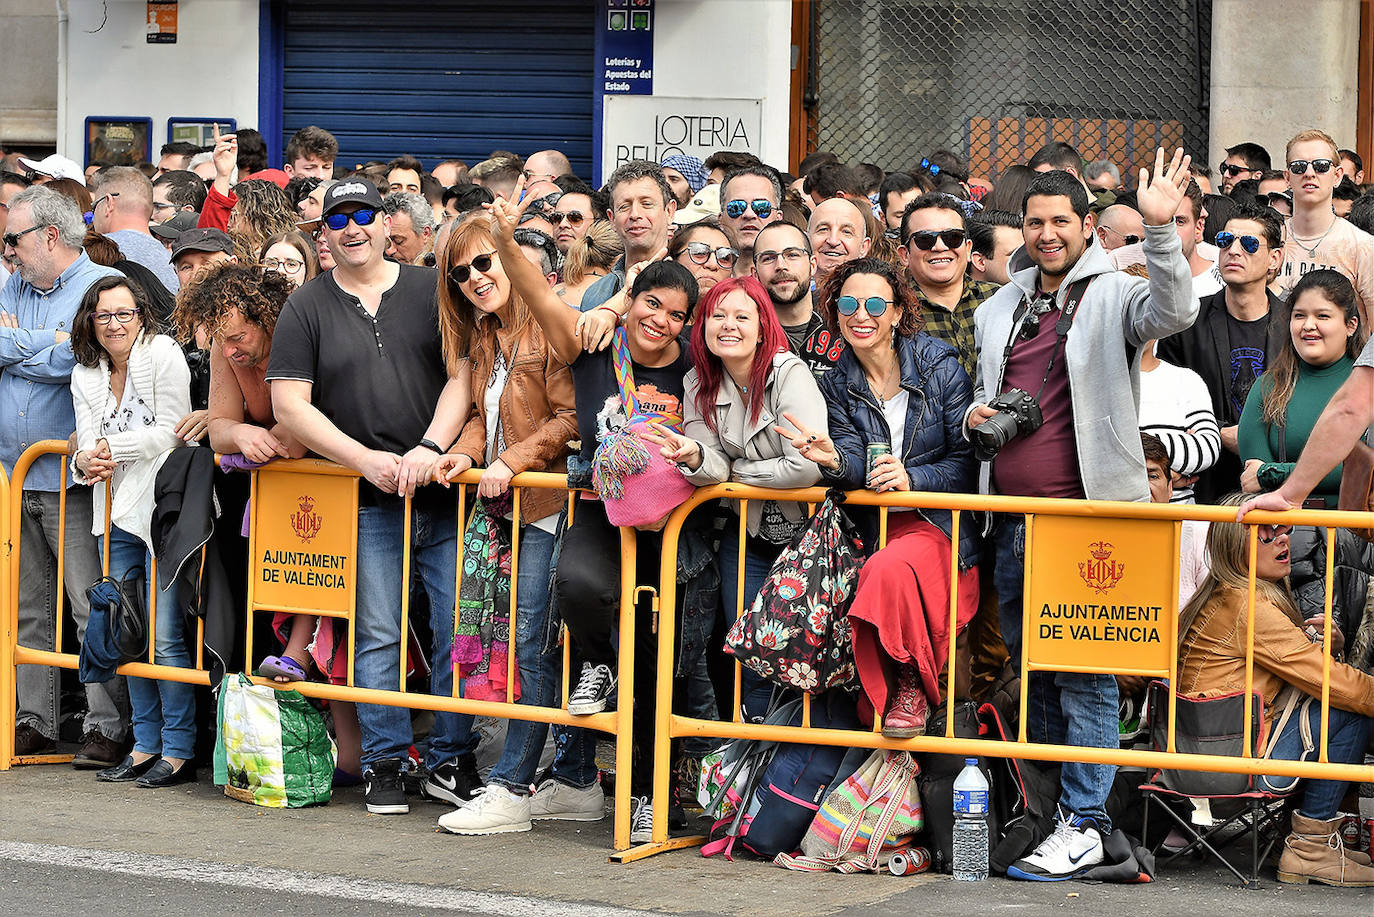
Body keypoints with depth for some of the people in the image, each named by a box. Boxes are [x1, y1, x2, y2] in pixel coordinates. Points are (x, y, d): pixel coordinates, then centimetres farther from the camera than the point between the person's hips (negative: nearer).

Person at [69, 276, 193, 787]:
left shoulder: (163, 355, -5)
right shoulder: (85, 377, 14)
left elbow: (171, 432, -11)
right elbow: (89, 445, 7)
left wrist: (112, 447, -9)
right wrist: (86, 461, -15)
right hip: (117, 516, 7)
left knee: (166, 637, -8)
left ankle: (179, 752, -2)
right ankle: (146, 745, 18)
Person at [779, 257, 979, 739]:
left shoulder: (939, 368, -2)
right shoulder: (838, 384, 10)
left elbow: (967, 461, -3)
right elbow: (858, 467, -1)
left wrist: (913, 478, -19)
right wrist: (836, 462, -24)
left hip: (943, 522, -4)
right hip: (878, 525, 4)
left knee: (888, 569, -34)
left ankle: (911, 683, -12)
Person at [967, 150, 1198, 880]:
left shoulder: (1112, 294, -1)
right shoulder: (998, 311, 18)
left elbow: (1174, 312, -22)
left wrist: (1160, 230, -34)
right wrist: (974, 417, 6)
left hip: (1087, 514, -6)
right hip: (1011, 516, 6)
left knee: (1084, 668, -8)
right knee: (1031, 669, 11)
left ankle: (1085, 824, -6)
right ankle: (1042, 809, 21)